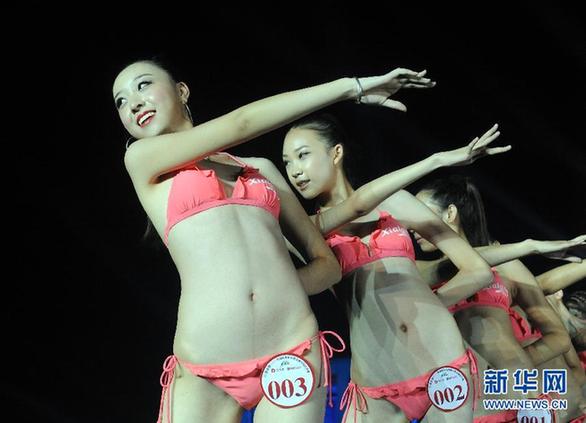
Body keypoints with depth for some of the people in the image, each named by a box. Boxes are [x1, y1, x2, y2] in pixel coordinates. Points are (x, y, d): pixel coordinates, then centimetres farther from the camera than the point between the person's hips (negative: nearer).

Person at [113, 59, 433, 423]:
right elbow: (241, 123, -2)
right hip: (204, 376, -2)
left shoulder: (261, 168, 17)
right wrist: (353, 86, 3)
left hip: (295, 360, 2)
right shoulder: (143, 159, 8)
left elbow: (328, 263, 16)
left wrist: (279, 290, -5)